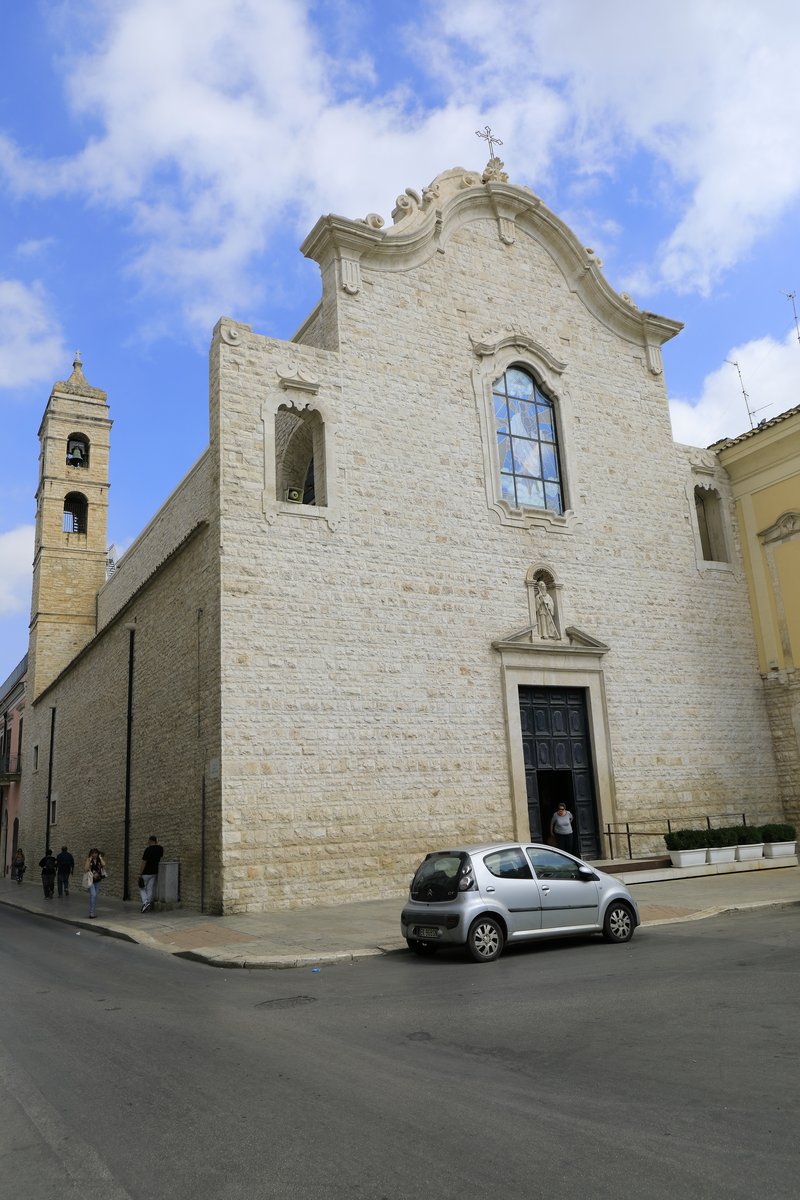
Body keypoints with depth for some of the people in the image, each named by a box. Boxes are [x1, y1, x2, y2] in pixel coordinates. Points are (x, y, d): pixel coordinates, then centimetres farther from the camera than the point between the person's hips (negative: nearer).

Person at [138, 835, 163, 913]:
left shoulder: (147, 849, -17)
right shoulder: (160, 848, 0)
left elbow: (143, 863, -17)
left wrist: (140, 874, -13)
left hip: (146, 873, -5)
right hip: (155, 872, 5)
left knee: (142, 889, 9)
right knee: (150, 889, 9)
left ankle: (145, 902, -13)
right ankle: (148, 906, 4)